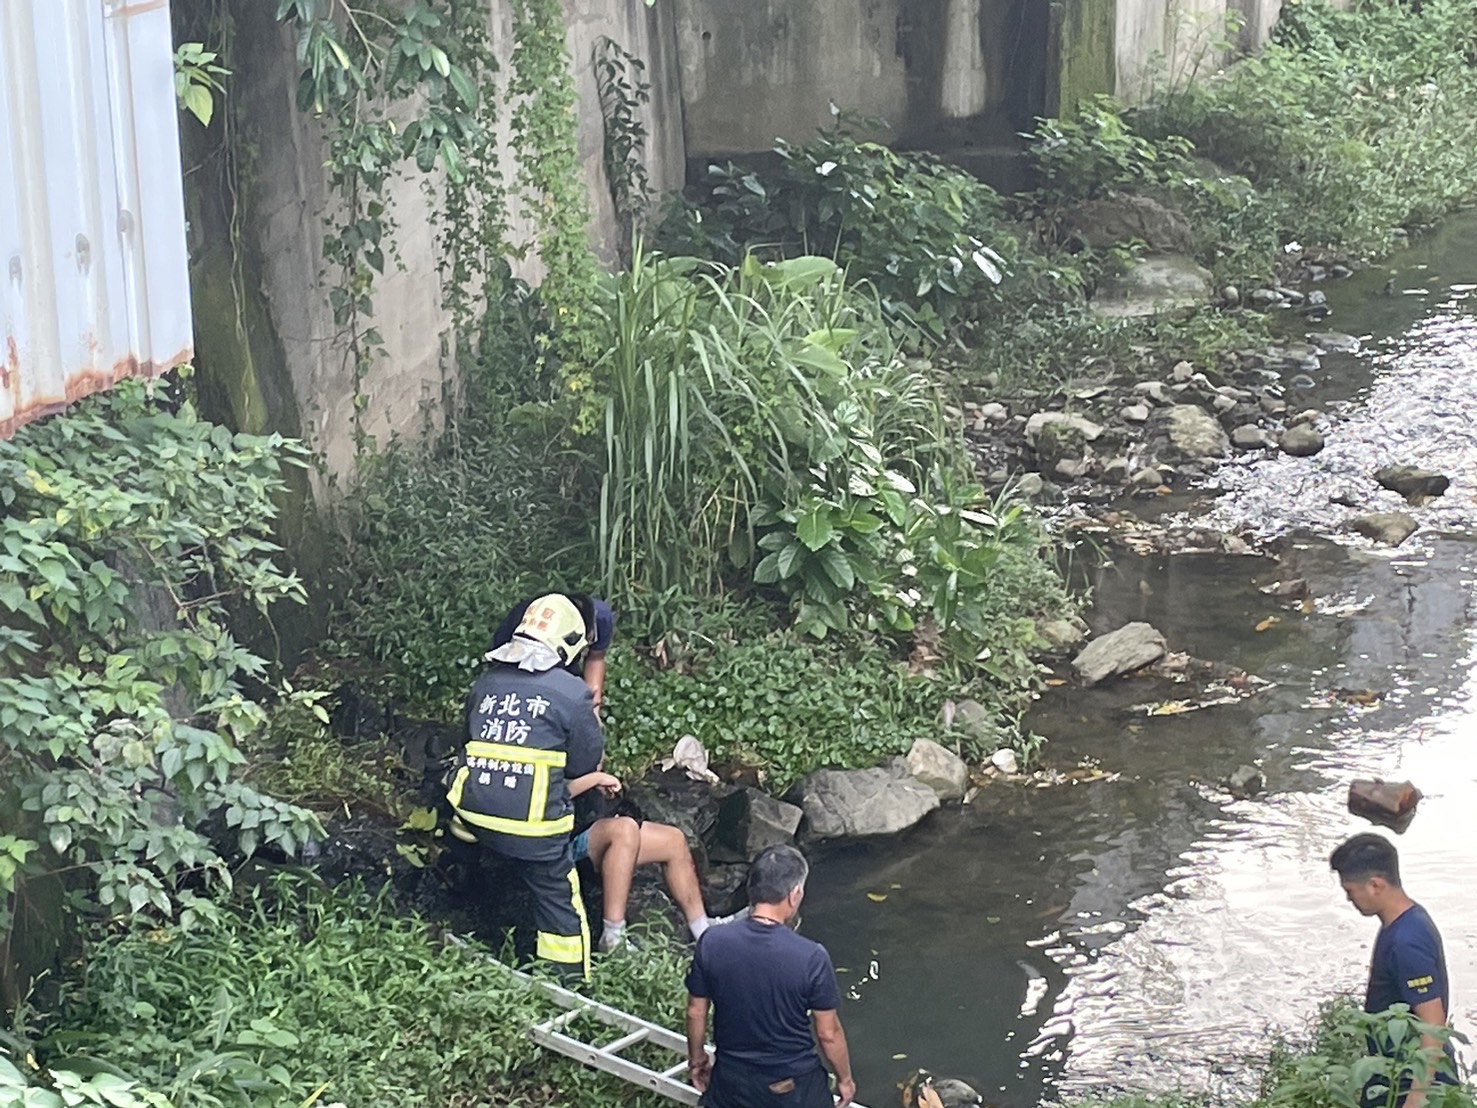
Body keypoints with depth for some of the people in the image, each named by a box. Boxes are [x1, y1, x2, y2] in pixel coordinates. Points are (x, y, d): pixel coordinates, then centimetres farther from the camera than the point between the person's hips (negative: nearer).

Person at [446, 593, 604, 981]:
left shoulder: (486, 682, 9)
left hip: (473, 815, 4)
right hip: (532, 824, -4)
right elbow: (586, 763, 2)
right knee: (559, 906, 8)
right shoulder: (571, 694, -6)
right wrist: (590, 719, 20)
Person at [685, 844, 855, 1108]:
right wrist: (845, 1079, 7)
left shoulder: (712, 943, -15)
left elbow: (696, 1013, -2)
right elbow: (828, 1033, -11)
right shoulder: (811, 957, -22)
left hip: (732, 1080, 2)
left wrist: (696, 1059, 17)